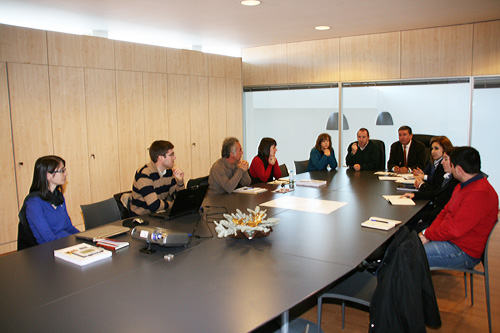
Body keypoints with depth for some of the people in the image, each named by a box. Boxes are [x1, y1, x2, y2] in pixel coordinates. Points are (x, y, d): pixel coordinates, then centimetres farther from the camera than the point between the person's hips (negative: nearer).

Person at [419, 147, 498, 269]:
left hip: (464, 252, -10)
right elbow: (445, 212, 13)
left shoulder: (479, 194, -25)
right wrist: (428, 232, -3)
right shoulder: (463, 186, 10)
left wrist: (427, 234, -13)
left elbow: (454, 230, -27)